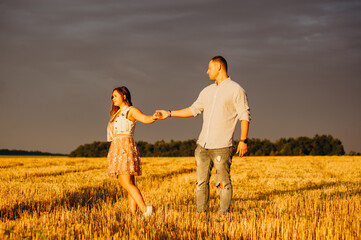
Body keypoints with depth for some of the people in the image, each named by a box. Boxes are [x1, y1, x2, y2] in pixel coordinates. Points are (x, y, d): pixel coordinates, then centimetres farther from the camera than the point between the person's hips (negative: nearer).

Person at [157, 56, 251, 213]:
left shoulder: (236, 90, -3)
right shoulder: (207, 91, 16)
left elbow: (245, 116, -6)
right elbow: (194, 110, 25)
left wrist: (243, 140, -13)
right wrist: (170, 114, 22)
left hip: (222, 147, -6)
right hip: (203, 145, 6)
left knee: (223, 182, -5)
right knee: (201, 181, 6)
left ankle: (224, 214, 2)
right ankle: (201, 213, 12)